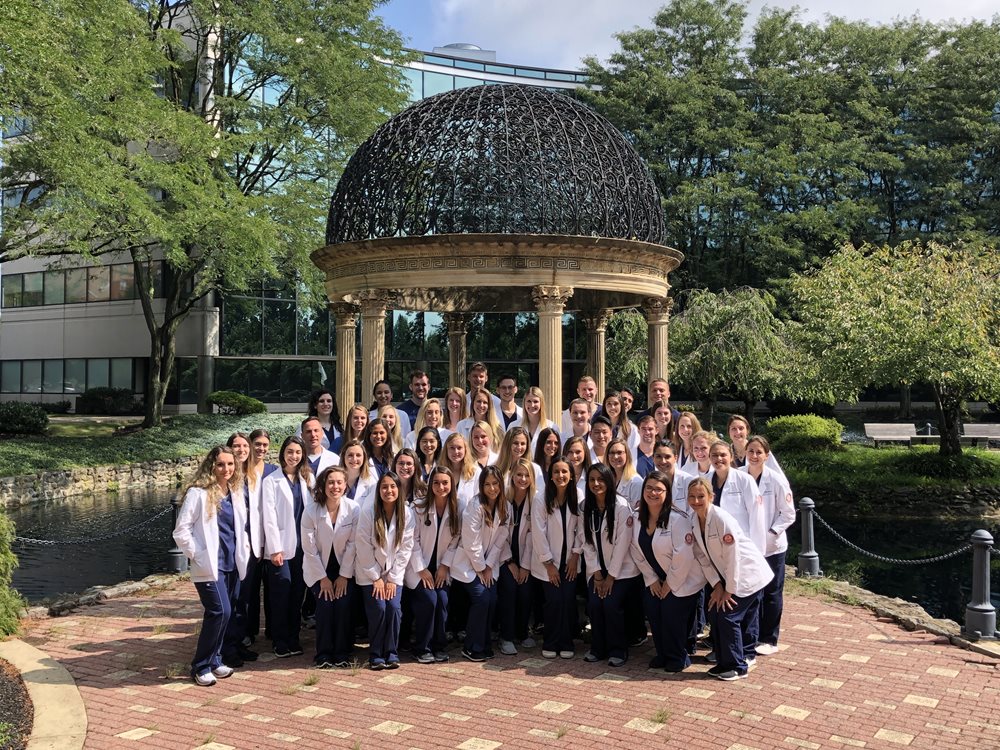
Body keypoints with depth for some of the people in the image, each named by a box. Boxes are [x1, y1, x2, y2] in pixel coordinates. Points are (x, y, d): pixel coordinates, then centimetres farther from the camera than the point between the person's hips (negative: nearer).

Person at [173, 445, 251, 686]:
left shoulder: (236, 492, 9)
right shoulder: (198, 493, -11)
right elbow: (181, 531, -11)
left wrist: (243, 549, 9)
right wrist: (196, 555, -11)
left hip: (232, 564, 6)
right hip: (210, 565, -6)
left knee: (225, 613, 10)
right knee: (220, 611, -13)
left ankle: (214, 660, 25)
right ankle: (201, 666, 1)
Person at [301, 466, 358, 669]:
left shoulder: (353, 509, -15)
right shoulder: (311, 510, -17)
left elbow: (353, 545, -10)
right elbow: (309, 548, -12)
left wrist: (344, 576, -10)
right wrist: (323, 578, -11)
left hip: (344, 568, 1)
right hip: (318, 568, 0)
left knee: (343, 605, -15)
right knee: (325, 605, -16)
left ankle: (342, 654, 0)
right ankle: (323, 654, 0)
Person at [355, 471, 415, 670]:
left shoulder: (407, 514, -6)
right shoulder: (367, 512, -13)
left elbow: (406, 548, -4)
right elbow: (364, 548, -11)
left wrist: (393, 578, -8)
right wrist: (376, 578, -10)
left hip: (394, 573, 2)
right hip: (370, 573, -2)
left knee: (394, 608, -15)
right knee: (378, 609, -16)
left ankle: (391, 652, 2)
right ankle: (376, 655, 0)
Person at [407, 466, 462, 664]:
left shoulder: (456, 510, -1)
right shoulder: (419, 508, -9)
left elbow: (455, 540, -2)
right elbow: (413, 540, -10)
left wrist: (445, 566, -9)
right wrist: (421, 569, -13)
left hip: (442, 569, 2)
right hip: (420, 568, -2)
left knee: (442, 601, -18)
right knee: (428, 600, -20)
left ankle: (439, 646, 2)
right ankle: (422, 648, -3)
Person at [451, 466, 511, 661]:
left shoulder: (505, 507, -1)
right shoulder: (475, 506, -19)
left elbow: (500, 539, 1)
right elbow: (471, 543, -18)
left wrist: (489, 566, -3)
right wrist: (481, 569, -12)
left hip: (489, 563, 5)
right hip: (468, 563, -5)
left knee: (492, 600, -6)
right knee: (481, 598, -16)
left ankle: (484, 645, 12)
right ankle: (472, 648, -3)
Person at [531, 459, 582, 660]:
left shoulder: (576, 500, 0)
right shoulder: (541, 500, -9)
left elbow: (580, 529, 2)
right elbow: (538, 534, -10)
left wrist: (575, 556, -5)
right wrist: (549, 564, -10)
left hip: (570, 560, 2)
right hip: (549, 562, -2)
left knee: (569, 600, -5)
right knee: (554, 601, -8)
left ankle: (566, 643, 11)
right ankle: (550, 644, 10)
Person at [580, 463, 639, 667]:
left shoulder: (622, 506, -16)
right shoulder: (585, 507, -1)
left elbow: (622, 543, -16)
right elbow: (587, 542, 0)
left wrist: (611, 576, -13)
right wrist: (597, 575, -5)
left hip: (621, 569, -4)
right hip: (597, 569, 4)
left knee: (611, 604, -17)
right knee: (594, 604, -11)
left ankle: (618, 651, 3)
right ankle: (598, 648, 10)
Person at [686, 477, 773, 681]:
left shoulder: (722, 519, -27)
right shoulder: (693, 521, -4)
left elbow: (732, 557, -24)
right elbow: (703, 557, 0)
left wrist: (729, 590, -17)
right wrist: (717, 586, -5)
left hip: (747, 574, -8)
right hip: (726, 575, 8)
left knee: (727, 614, -9)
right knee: (714, 612, 8)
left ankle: (737, 666, 6)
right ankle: (746, 656, 27)